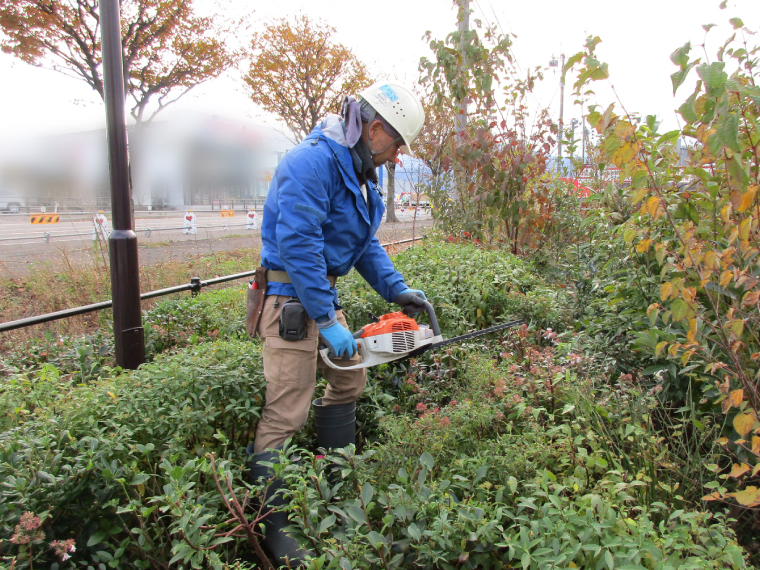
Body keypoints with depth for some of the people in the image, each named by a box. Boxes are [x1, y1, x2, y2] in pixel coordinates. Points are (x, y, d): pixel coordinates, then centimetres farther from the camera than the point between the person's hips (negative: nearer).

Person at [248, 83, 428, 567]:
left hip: (324, 291, 10)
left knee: (349, 381, 19)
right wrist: (327, 321, -23)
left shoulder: (359, 171, 12)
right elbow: (298, 245, -26)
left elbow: (365, 242, 17)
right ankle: (271, 524, 8)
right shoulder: (312, 162, -20)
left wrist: (395, 289, 6)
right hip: (291, 296, -10)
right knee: (287, 412, -6)